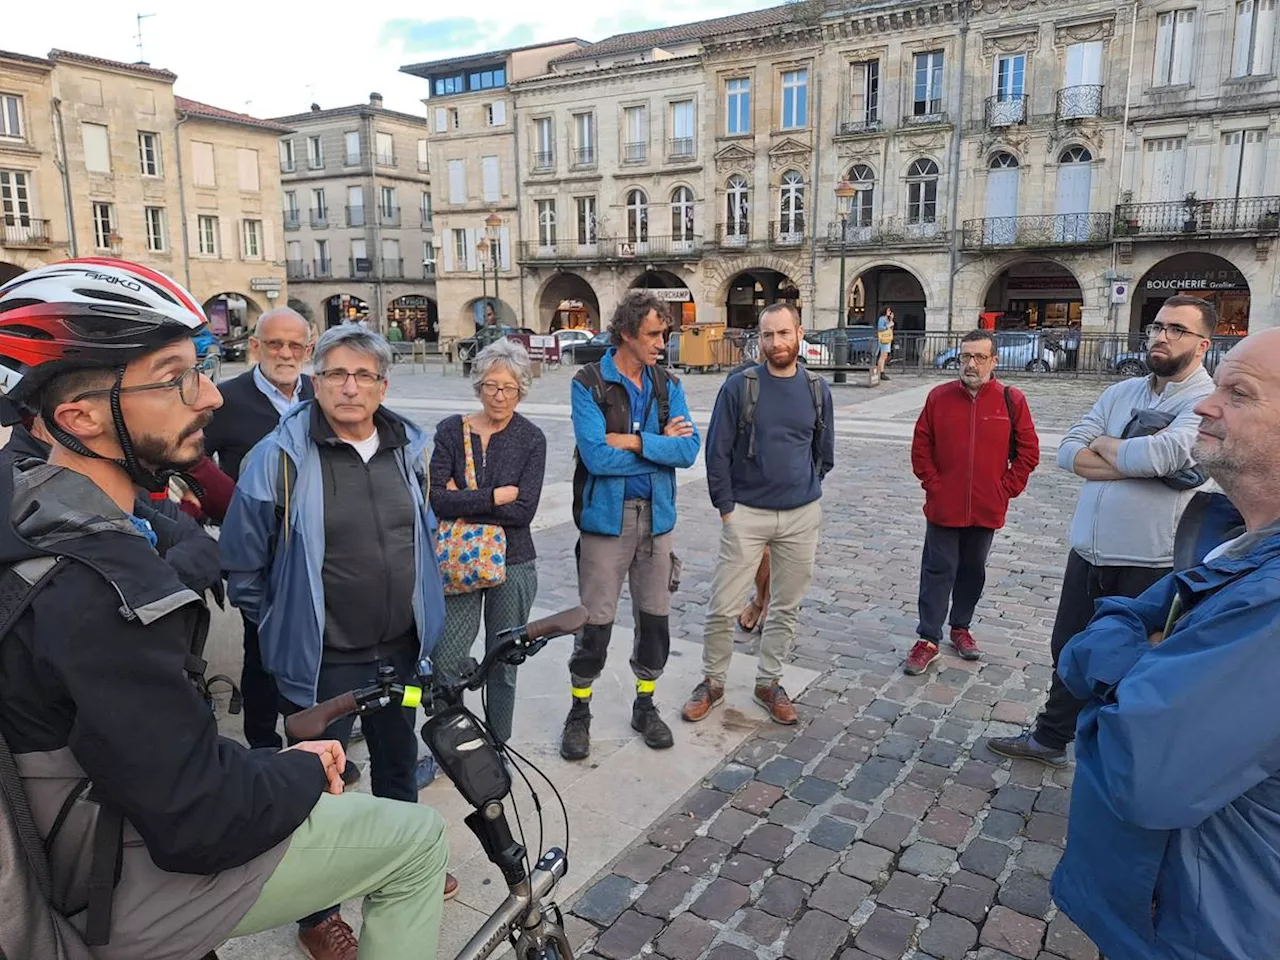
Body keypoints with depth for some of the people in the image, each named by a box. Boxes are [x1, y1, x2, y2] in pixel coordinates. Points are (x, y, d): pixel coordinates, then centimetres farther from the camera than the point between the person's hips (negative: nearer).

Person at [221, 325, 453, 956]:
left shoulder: (409, 449, 0)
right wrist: (284, 627, 1)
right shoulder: (280, 457, -15)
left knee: (398, 761, 23)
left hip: (400, 649, 5)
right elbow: (243, 566, -7)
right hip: (321, 661, -5)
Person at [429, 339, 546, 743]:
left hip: (513, 564, 0)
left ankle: (497, 747, 31)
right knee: (445, 660, -4)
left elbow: (523, 511, -13)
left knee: (503, 664, 11)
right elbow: (437, 499, -13)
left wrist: (463, 501, -12)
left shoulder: (531, 439, -2)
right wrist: (497, 496, -16)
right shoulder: (451, 430, -1)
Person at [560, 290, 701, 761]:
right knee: (595, 621, 3)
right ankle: (579, 712, 24)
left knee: (655, 617, 13)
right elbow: (597, 457, -20)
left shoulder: (667, 385, 4)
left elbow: (689, 449, -9)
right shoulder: (589, 384, -9)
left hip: (656, 516, 4)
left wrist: (633, 442, -18)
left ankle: (645, 705, 33)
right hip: (606, 517, -4)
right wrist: (661, 444, -10)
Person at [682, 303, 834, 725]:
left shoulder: (817, 389, 3)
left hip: (802, 516, 3)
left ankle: (769, 682, 30)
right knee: (723, 607, -1)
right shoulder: (739, 386, -7)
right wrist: (726, 507, -6)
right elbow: (717, 451, -5)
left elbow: (824, 452, 14)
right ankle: (712, 683, 20)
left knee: (787, 607, 12)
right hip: (746, 514, -3)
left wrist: (806, 489, 9)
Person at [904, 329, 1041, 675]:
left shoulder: (1012, 400, -3)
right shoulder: (939, 397, -3)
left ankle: (961, 627, 34)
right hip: (943, 507, -1)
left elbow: (1028, 451, 2)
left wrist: (1007, 489, -3)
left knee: (973, 571, 16)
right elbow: (921, 446, 2)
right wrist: (932, 484, -4)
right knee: (938, 572, 3)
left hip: (987, 510, 1)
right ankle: (928, 640, 11)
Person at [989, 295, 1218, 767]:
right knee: (1068, 650, 20)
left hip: (1147, 566, -6)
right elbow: (1068, 451, -2)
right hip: (1087, 554, 6)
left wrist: (1104, 446, -9)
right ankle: (1050, 738, 39)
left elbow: (1162, 453, -29)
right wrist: (1134, 462, -16)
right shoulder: (1121, 393, 7)